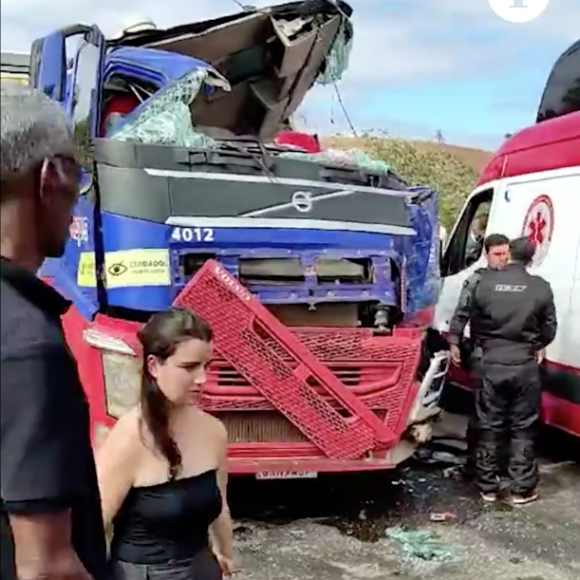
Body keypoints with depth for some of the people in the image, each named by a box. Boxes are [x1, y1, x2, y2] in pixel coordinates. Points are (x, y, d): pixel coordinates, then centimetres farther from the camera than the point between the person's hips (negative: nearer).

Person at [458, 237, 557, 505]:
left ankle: (488, 487, 18)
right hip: (525, 366, -1)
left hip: (492, 364, 1)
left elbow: (475, 326, 5)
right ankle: (522, 489, 13)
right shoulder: (540, 287, -4)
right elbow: (549, 330, 3)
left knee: (490, 428, 11)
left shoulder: (486, 283, -2)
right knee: (523, 429, 8)